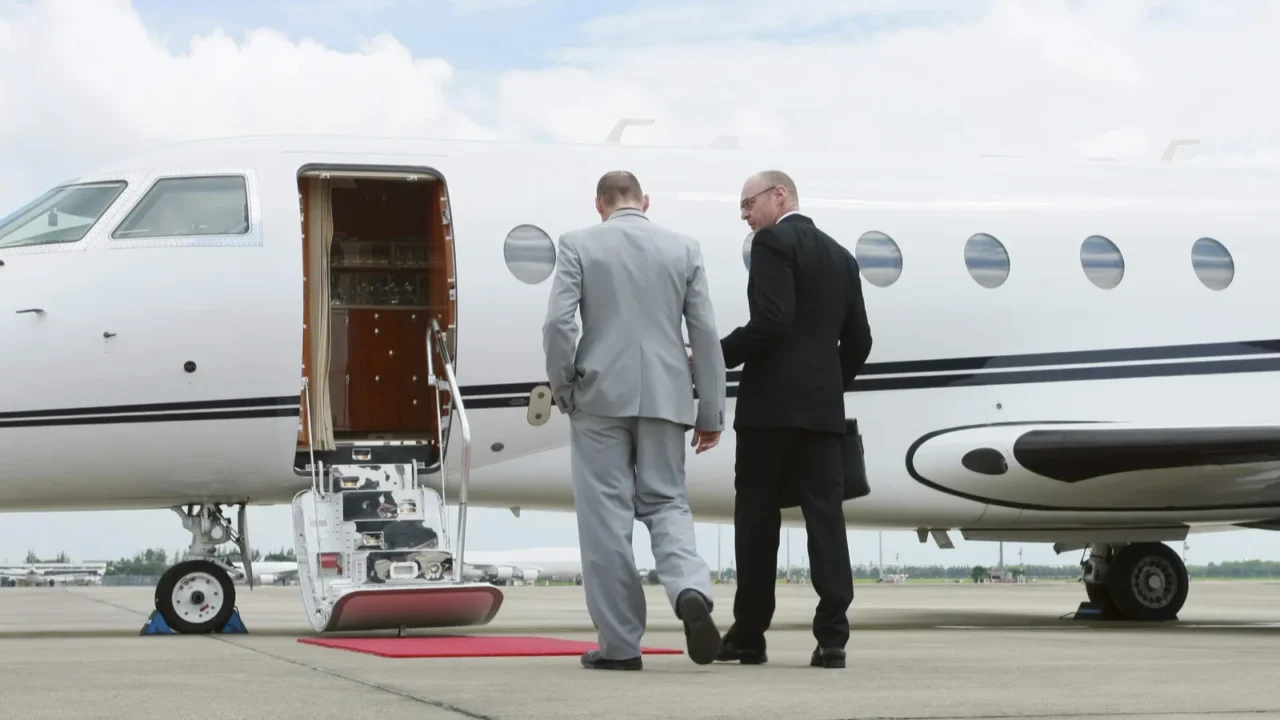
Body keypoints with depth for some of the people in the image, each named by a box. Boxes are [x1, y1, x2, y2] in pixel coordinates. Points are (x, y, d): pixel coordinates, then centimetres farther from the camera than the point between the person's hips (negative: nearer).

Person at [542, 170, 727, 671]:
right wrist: (711, 413, 8)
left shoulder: (579, 245, 0)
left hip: (601, 396, -2)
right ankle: (690, 590, -16)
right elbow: (705, 334, 4)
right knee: (665, 501, 13)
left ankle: (619, 643, 4)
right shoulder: (684, 248, 7)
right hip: (665, 398, 2)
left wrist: (562, 389, 4)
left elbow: (558, 322, -10)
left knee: (607, 515, 3)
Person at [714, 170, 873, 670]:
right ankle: (832, 637, -7)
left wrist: (715, 357, -9)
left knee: (757, 520, 1)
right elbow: (858, 339, 16)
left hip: (771, 403, -6)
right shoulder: (841, 256, 18)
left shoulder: (773, 243, -6)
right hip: (823, 408, 6)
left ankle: (748, 636, 6)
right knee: (825, 516, 0)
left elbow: (772, 321, -17)